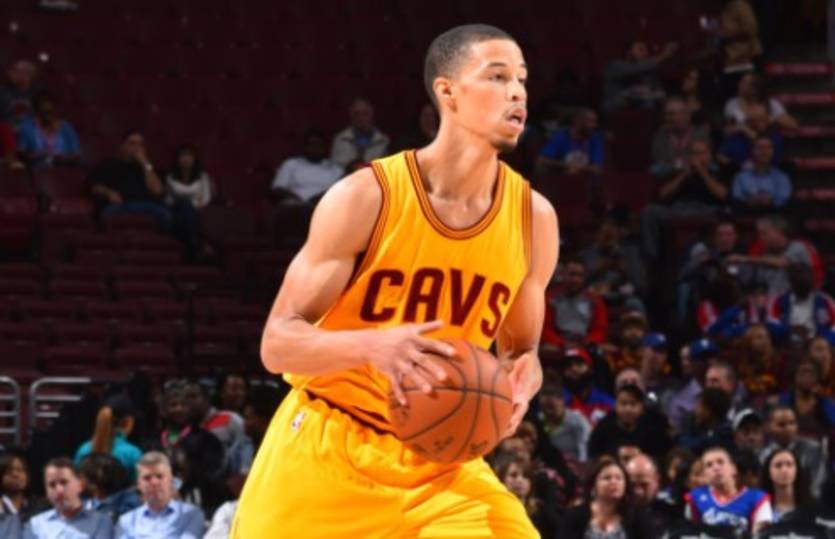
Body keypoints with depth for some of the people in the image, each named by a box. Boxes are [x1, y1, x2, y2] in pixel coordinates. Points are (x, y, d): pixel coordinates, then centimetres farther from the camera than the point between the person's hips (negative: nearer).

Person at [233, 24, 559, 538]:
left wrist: (525, 375, -14)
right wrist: (371, 345, -33)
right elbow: (278, 343, -13)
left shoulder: (533, 216, -3)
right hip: (327, 450, -3)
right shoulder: (366, 197, -14)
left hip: (440, 461, 3)